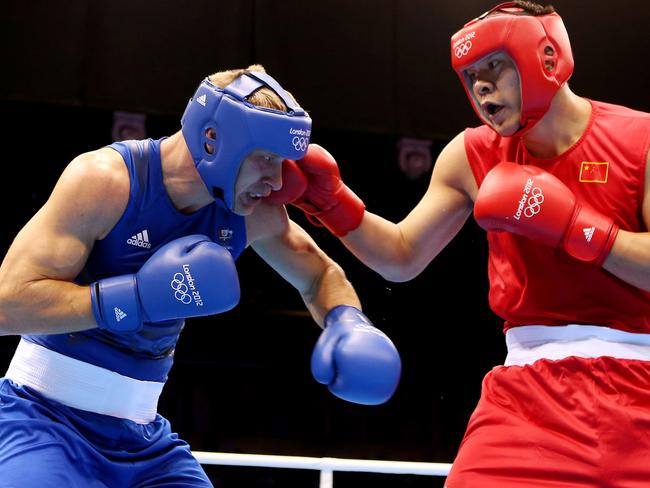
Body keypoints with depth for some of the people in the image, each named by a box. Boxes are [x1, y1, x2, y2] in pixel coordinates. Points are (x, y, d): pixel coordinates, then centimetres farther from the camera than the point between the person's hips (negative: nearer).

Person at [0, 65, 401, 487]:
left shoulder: (255, 214, -4)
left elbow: (321, 276, 14)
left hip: (142, 434, 6)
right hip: (45, 418, -5)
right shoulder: (105, 179, -21)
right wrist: (139, 295, -32)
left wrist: (348, 324, -10)